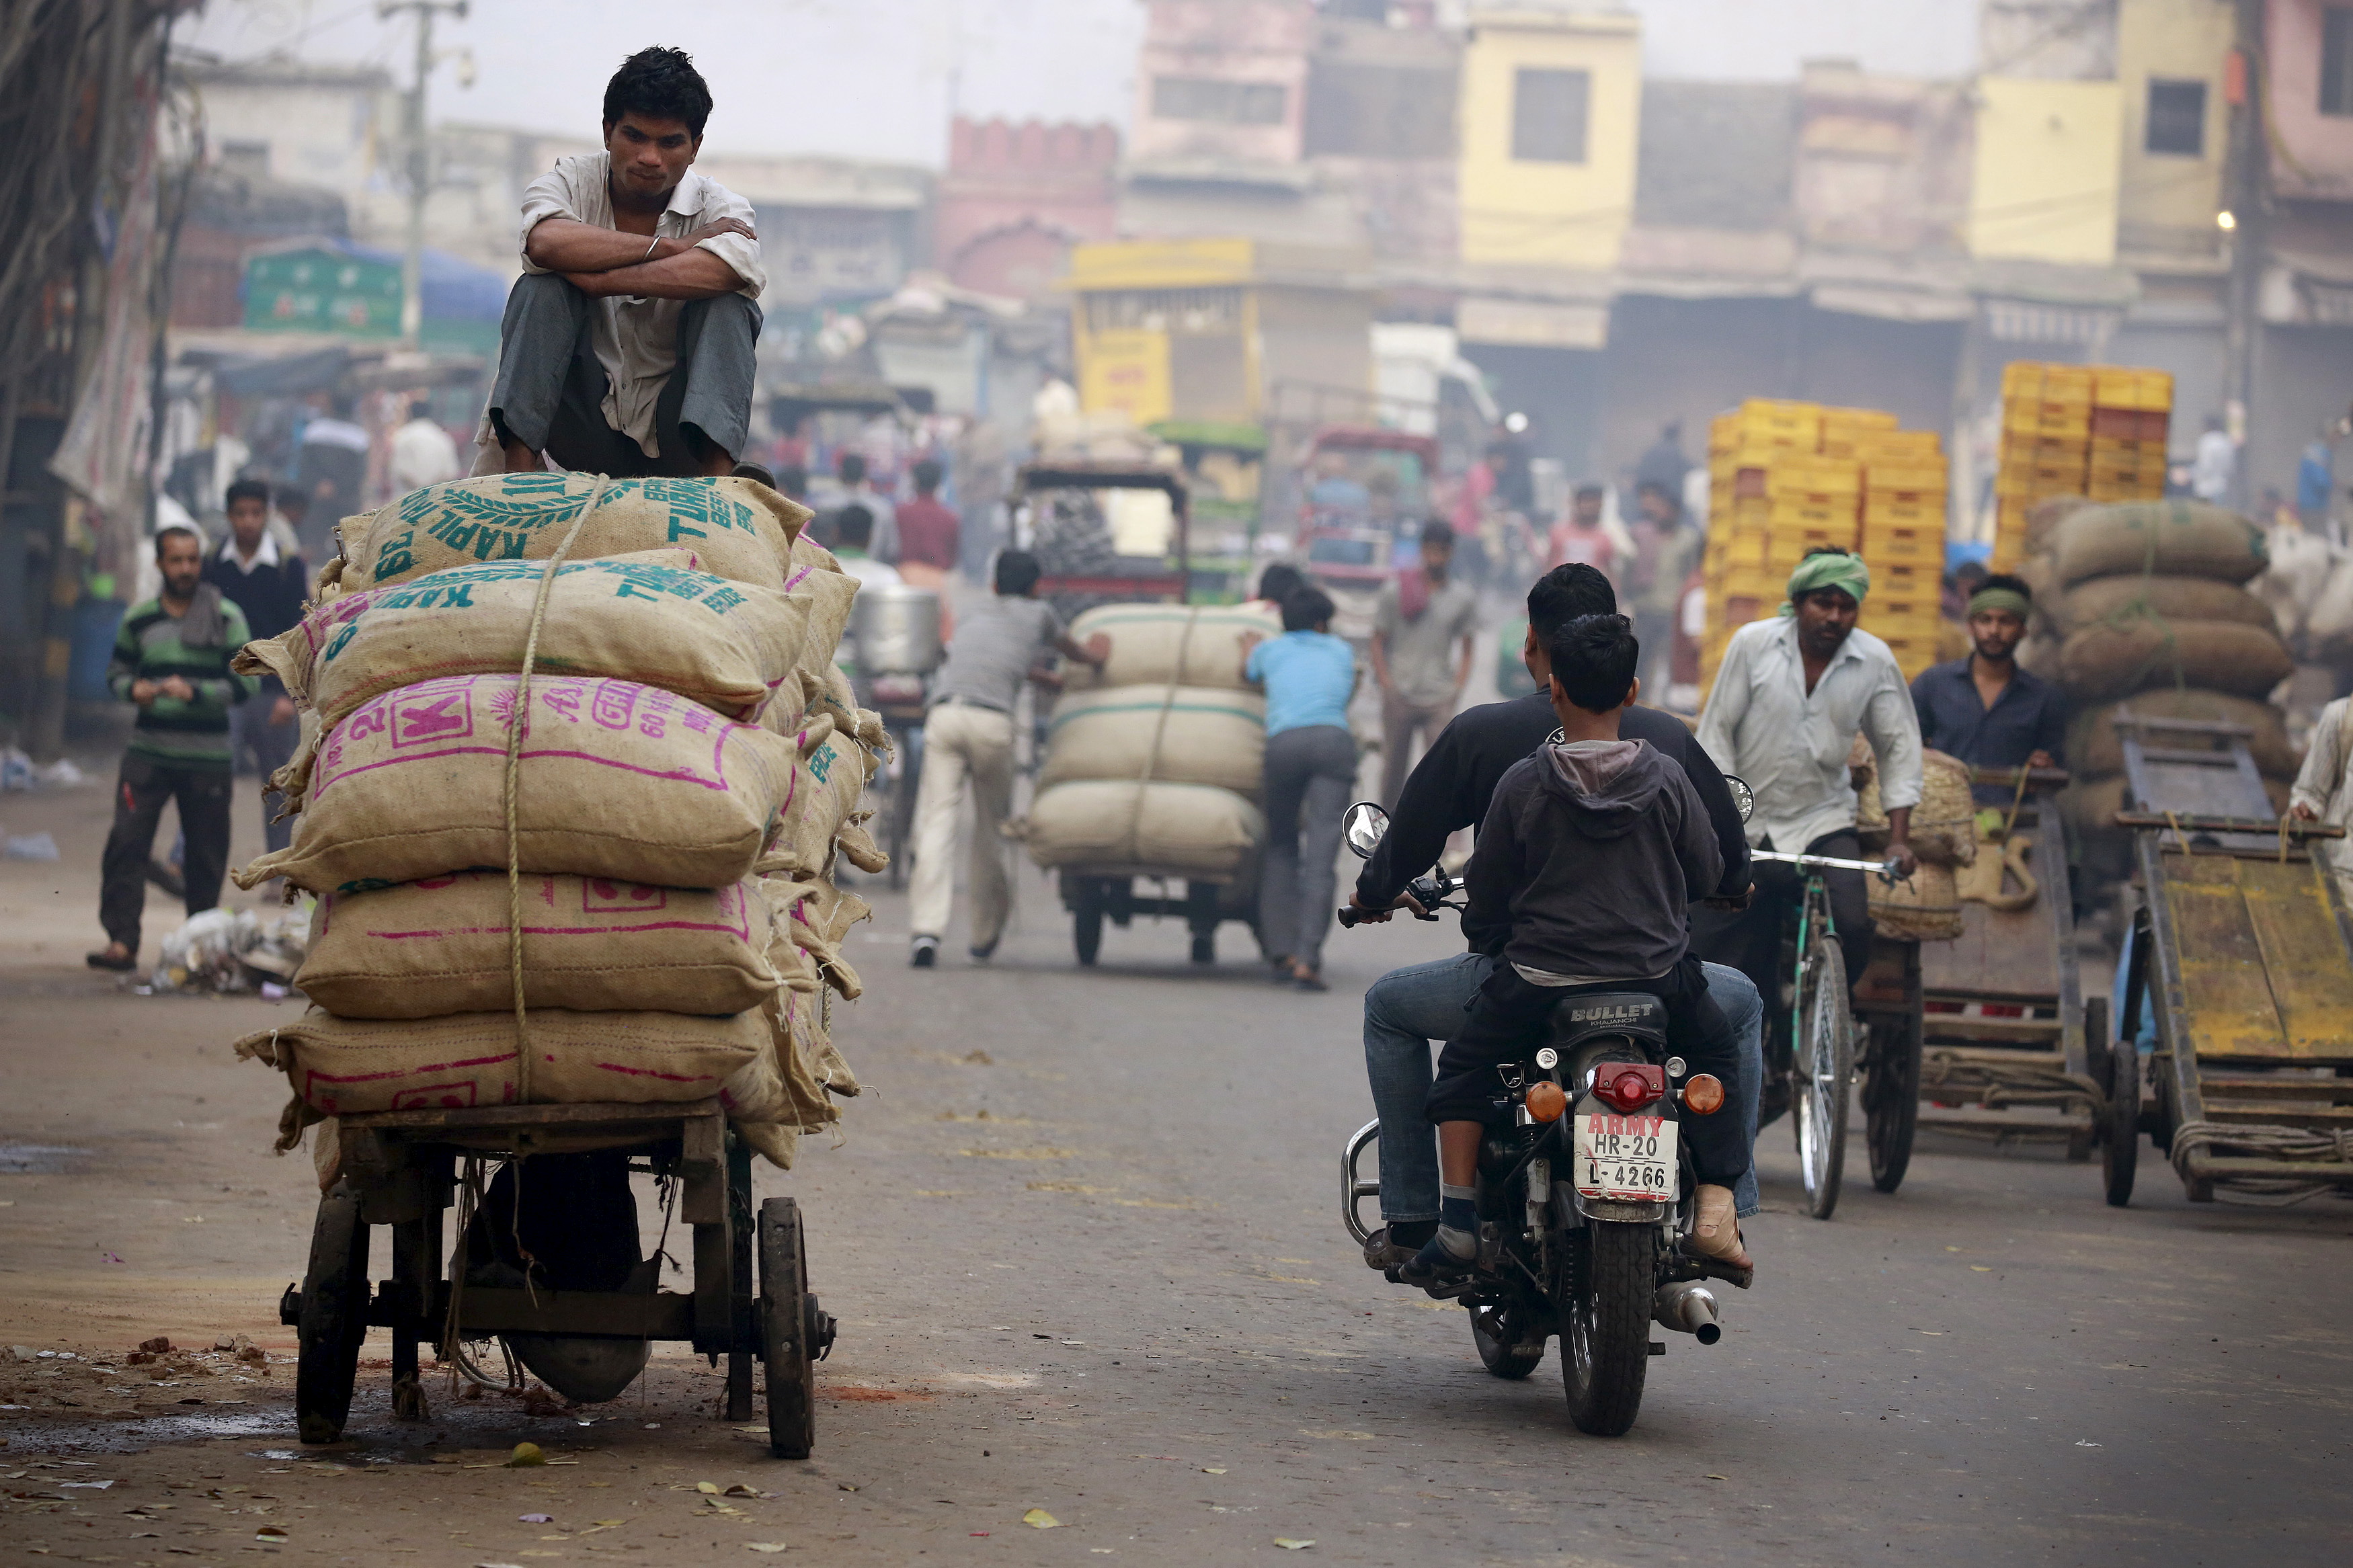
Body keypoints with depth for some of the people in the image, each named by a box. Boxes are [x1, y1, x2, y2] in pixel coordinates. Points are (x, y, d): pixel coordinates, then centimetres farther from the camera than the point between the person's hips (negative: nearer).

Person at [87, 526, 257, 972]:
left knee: (206, 856, 5)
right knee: (126, 842, -11)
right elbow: (116, 672, 17)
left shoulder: (227, 617, 1)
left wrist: (194, 692, -17)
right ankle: (121, 941, -11)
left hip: (207, 756, -1)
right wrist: (133, 689, -7)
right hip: (147, 751, 1)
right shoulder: (139, 618, 8)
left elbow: (245, 684, -3)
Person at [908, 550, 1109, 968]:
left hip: (944, 712, 2)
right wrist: (1094, 658, 68)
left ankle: (928, 929, -23)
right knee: (990, 824, 14)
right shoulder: (1038, 614, 23)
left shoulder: (973, 618, 32)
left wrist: (1053, 681, 68)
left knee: (937, 820, -6)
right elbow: (1070, 650, 44)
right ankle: (985, 937, 23)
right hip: (992, 720, -2)